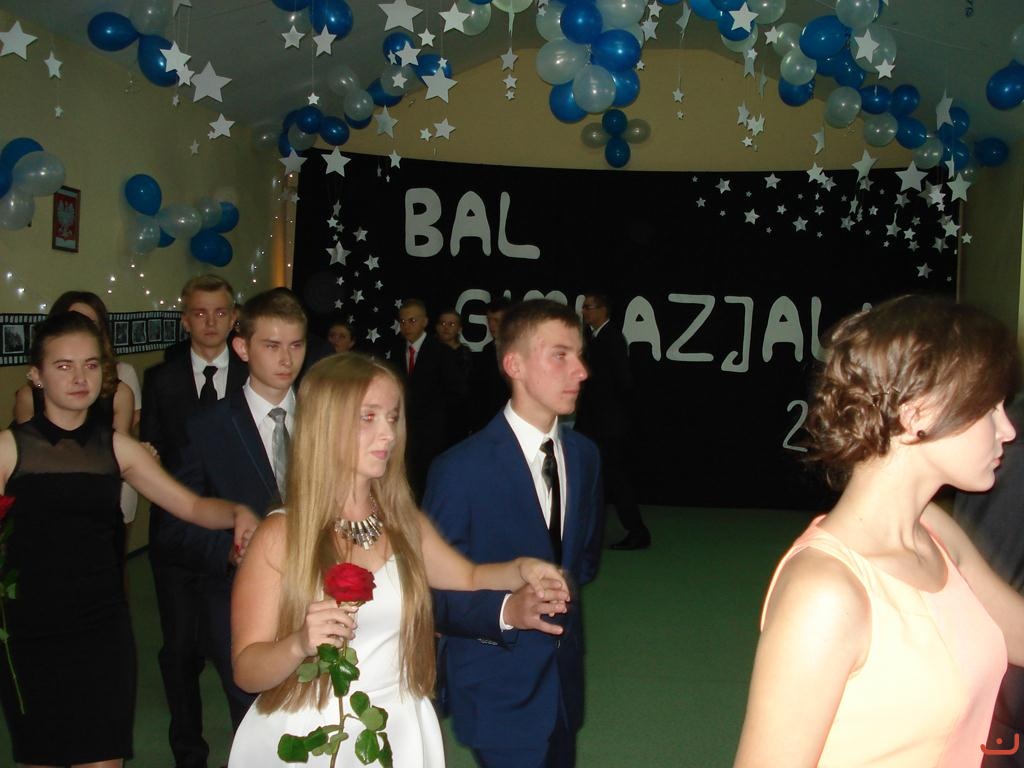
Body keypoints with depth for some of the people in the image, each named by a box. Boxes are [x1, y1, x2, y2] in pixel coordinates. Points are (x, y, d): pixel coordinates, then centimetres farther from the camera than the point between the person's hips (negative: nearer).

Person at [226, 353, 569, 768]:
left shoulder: (403, 522, 1)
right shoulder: (280, 535, -14)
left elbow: (468, 578, 17)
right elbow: (246, 670, -12)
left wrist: (521, 569, -2)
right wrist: (299, 644, -31)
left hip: (399, 733, 5)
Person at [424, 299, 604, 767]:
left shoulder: (584, 456, 3)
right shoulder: (461, 468, -18)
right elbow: (430, 591, -15)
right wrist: (504, 610, -29)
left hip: (564, 682, 6)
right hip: (499, 691, -6)